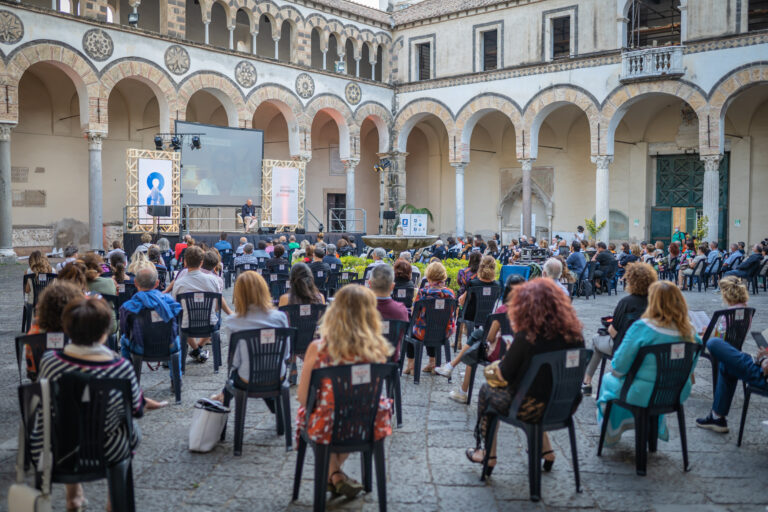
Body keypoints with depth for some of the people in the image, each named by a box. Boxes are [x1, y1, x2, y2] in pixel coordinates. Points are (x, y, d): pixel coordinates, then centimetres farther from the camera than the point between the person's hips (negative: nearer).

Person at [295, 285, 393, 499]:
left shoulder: (318, 348, -19)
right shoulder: (378, 349, -14)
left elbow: (303, 397, -9)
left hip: (326, 428, -1)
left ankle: (333, 474, 34)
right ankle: (335, 475, 39)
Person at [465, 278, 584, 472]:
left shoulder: (527, 336, -22)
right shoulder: (574, 333, -6)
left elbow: (503, 375, -15)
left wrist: (508, 353, 3)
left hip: (532, 409, -5)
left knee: (487, 390, 21)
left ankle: (488, 454, 30)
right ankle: (546, 450, 38)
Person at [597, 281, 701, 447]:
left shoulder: (642, 327, -24)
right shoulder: (690, 332, -9)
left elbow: (619, 366, -20)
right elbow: (690, 368, 5)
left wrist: (616, 371, 3)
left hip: (644, 395, -5)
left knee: (609, 380, 25)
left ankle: (611, 435, 37)